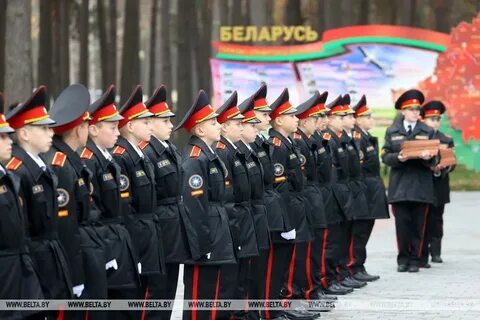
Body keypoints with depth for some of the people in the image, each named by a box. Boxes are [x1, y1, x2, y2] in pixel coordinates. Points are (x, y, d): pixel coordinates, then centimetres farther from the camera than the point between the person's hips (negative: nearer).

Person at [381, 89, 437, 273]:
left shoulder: (427, 131, 9)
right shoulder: (392, 131, 9)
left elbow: (434, 161, 5)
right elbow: (385, 157, 4)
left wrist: (429, 158, -18)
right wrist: (398, 158, -15)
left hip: (421, 186, 0)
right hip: (400, 185, 0)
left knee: (418, 225, 1)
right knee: (402, 224, -1)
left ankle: (415, 260, 9)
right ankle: (403, 259, 10)